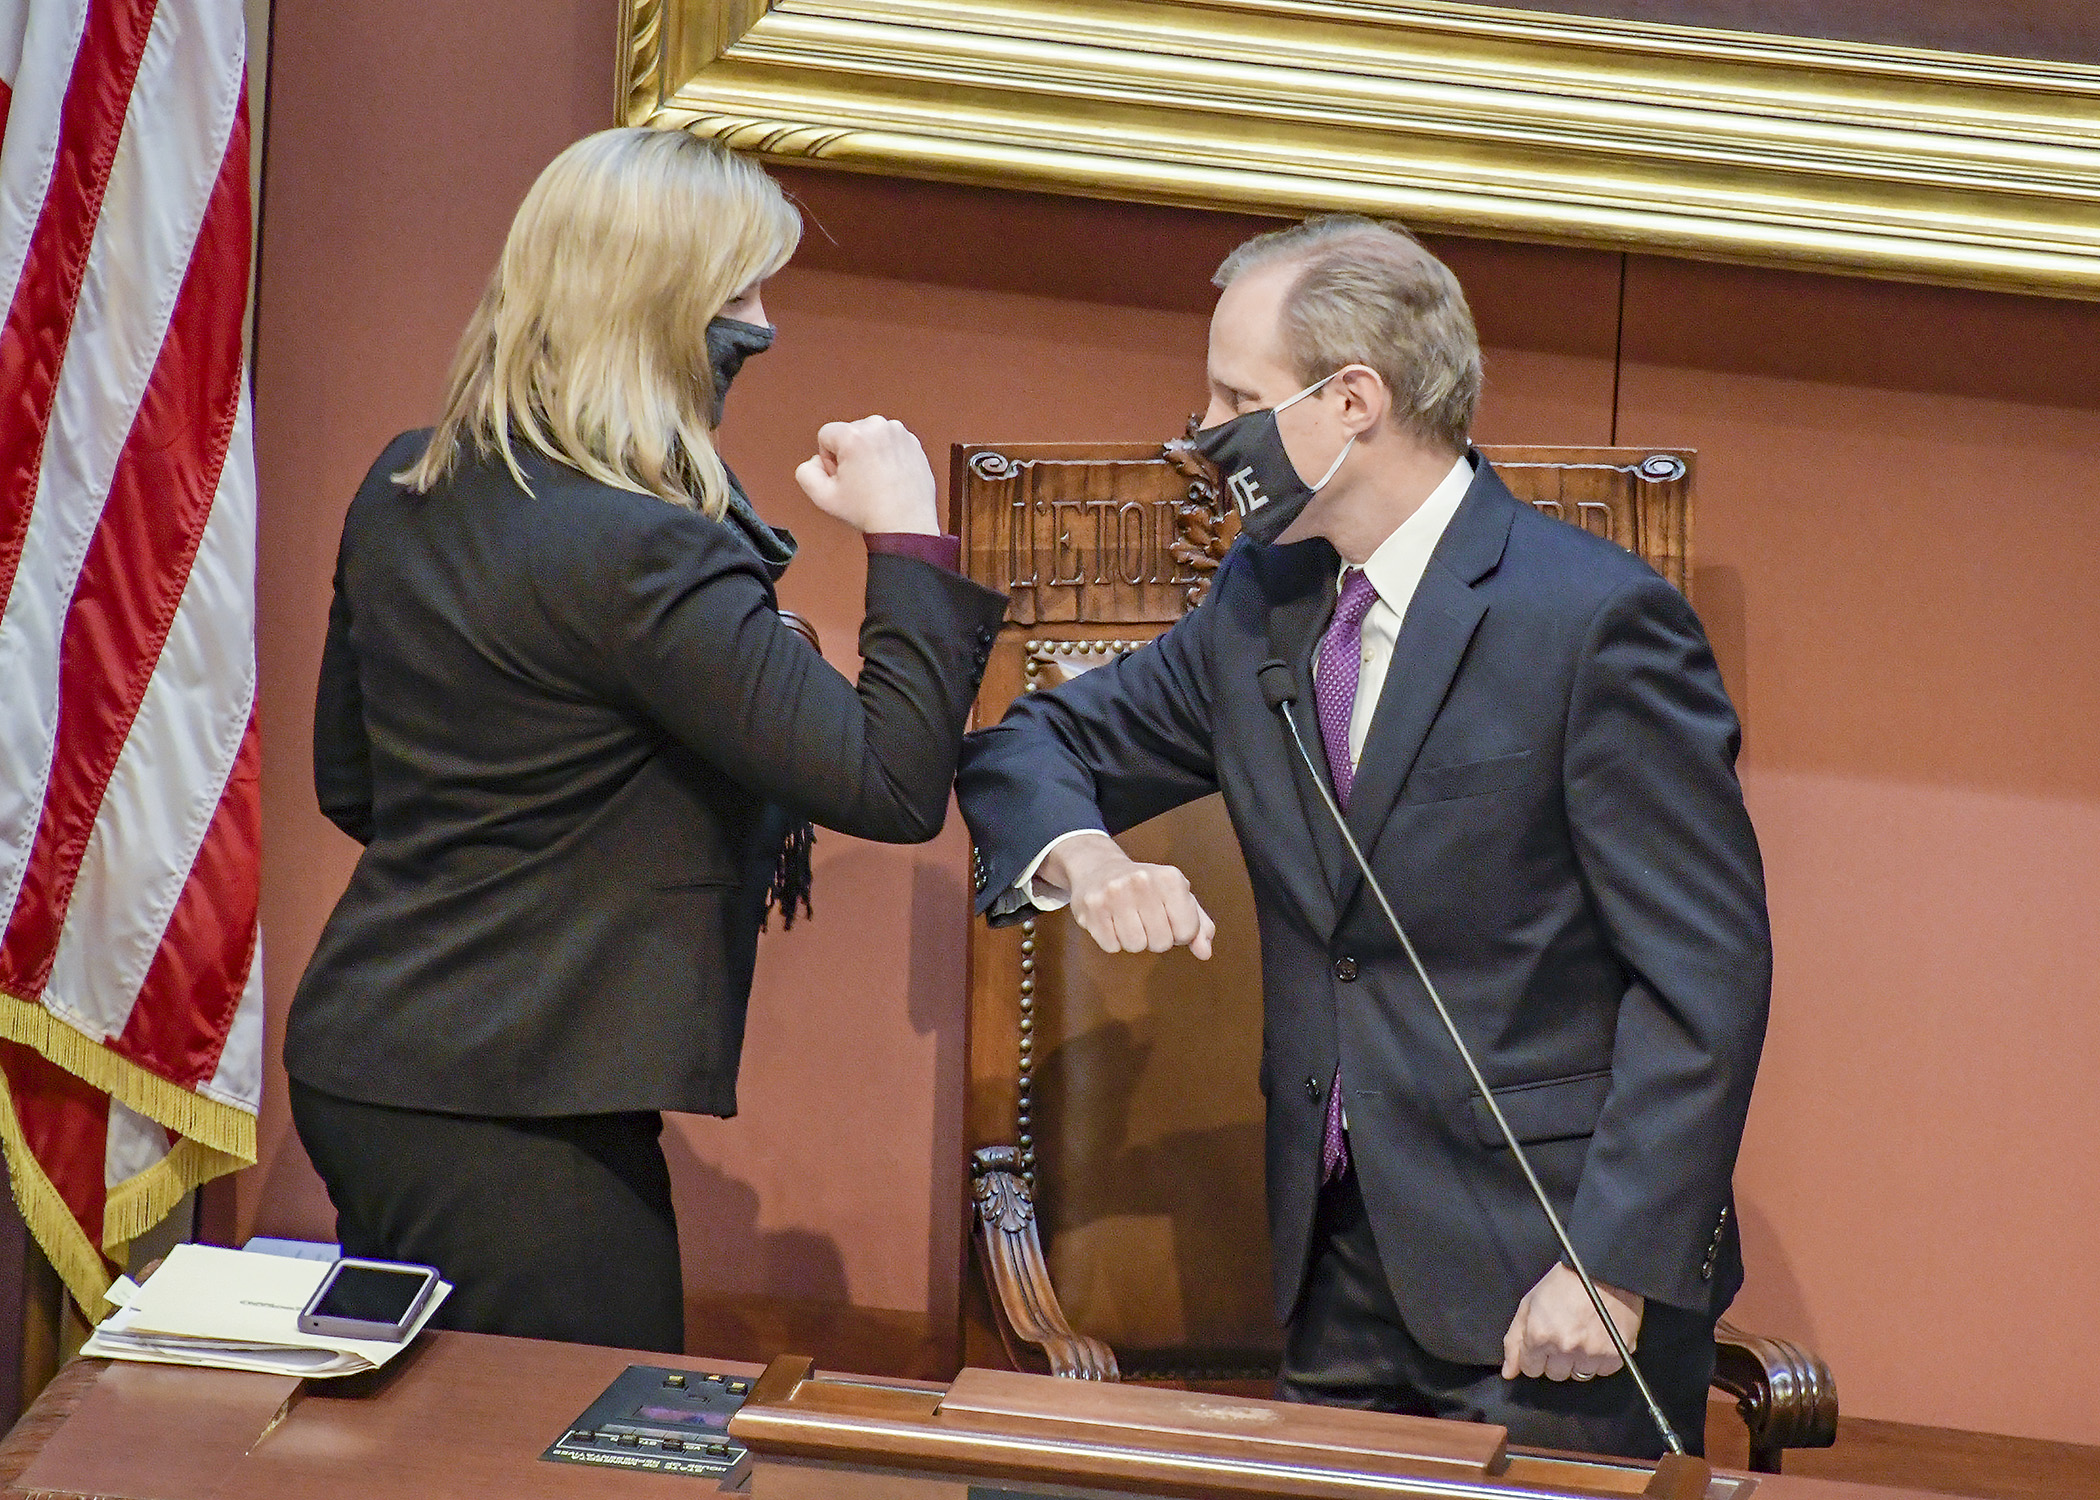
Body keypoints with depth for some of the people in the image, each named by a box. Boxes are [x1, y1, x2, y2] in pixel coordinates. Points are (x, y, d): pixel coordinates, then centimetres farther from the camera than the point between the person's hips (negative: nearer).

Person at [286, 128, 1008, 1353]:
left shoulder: (405, 493, 7)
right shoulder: (640, 553, -21)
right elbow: (891, 784, -23)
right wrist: (909, 542, -13)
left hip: (356, 1064, 10)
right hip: (517, 1116, -9)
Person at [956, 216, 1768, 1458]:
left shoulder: (1600, 620, -13)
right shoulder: (1264, 599, 9)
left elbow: (1706, 973, -14)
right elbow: (1045, 744, 17)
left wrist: (1617, 1268, -20)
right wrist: (1083, 858, -8)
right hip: (1338, 1257, 6)